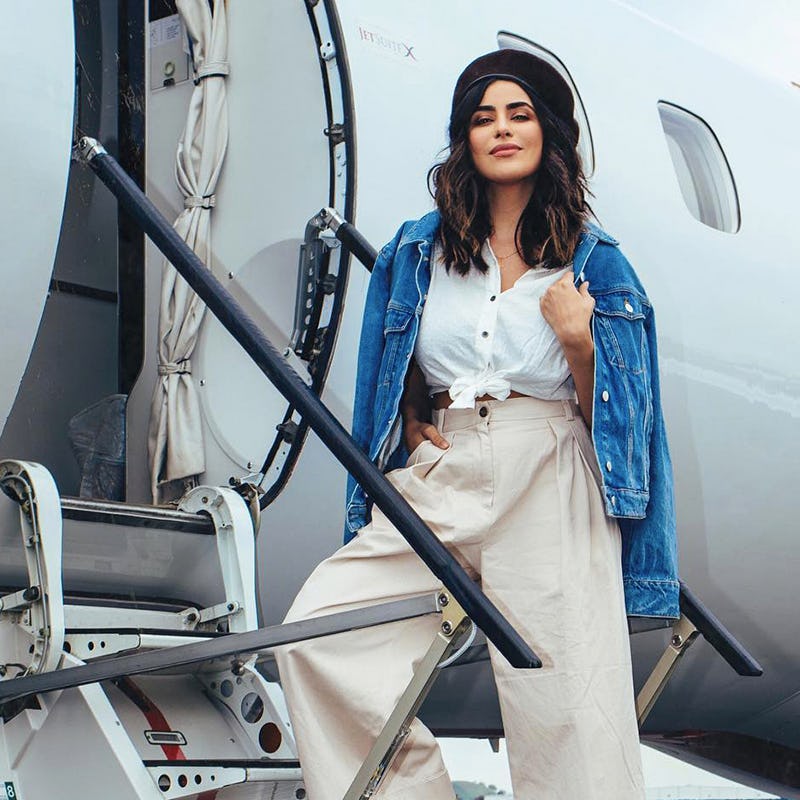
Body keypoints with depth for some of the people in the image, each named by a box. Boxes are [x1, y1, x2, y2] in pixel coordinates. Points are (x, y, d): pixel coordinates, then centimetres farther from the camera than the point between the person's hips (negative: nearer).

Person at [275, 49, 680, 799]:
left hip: (549, 490, -3)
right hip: (439, 478, 3)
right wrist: (411, 427, 5)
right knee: (316, 629, -11)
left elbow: (609, 415, 7)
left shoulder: (591, 260, 8)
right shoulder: (420, 249, 14)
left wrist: (578, 342, -10)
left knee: (565, 710, -8)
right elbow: (393, 374, 24)